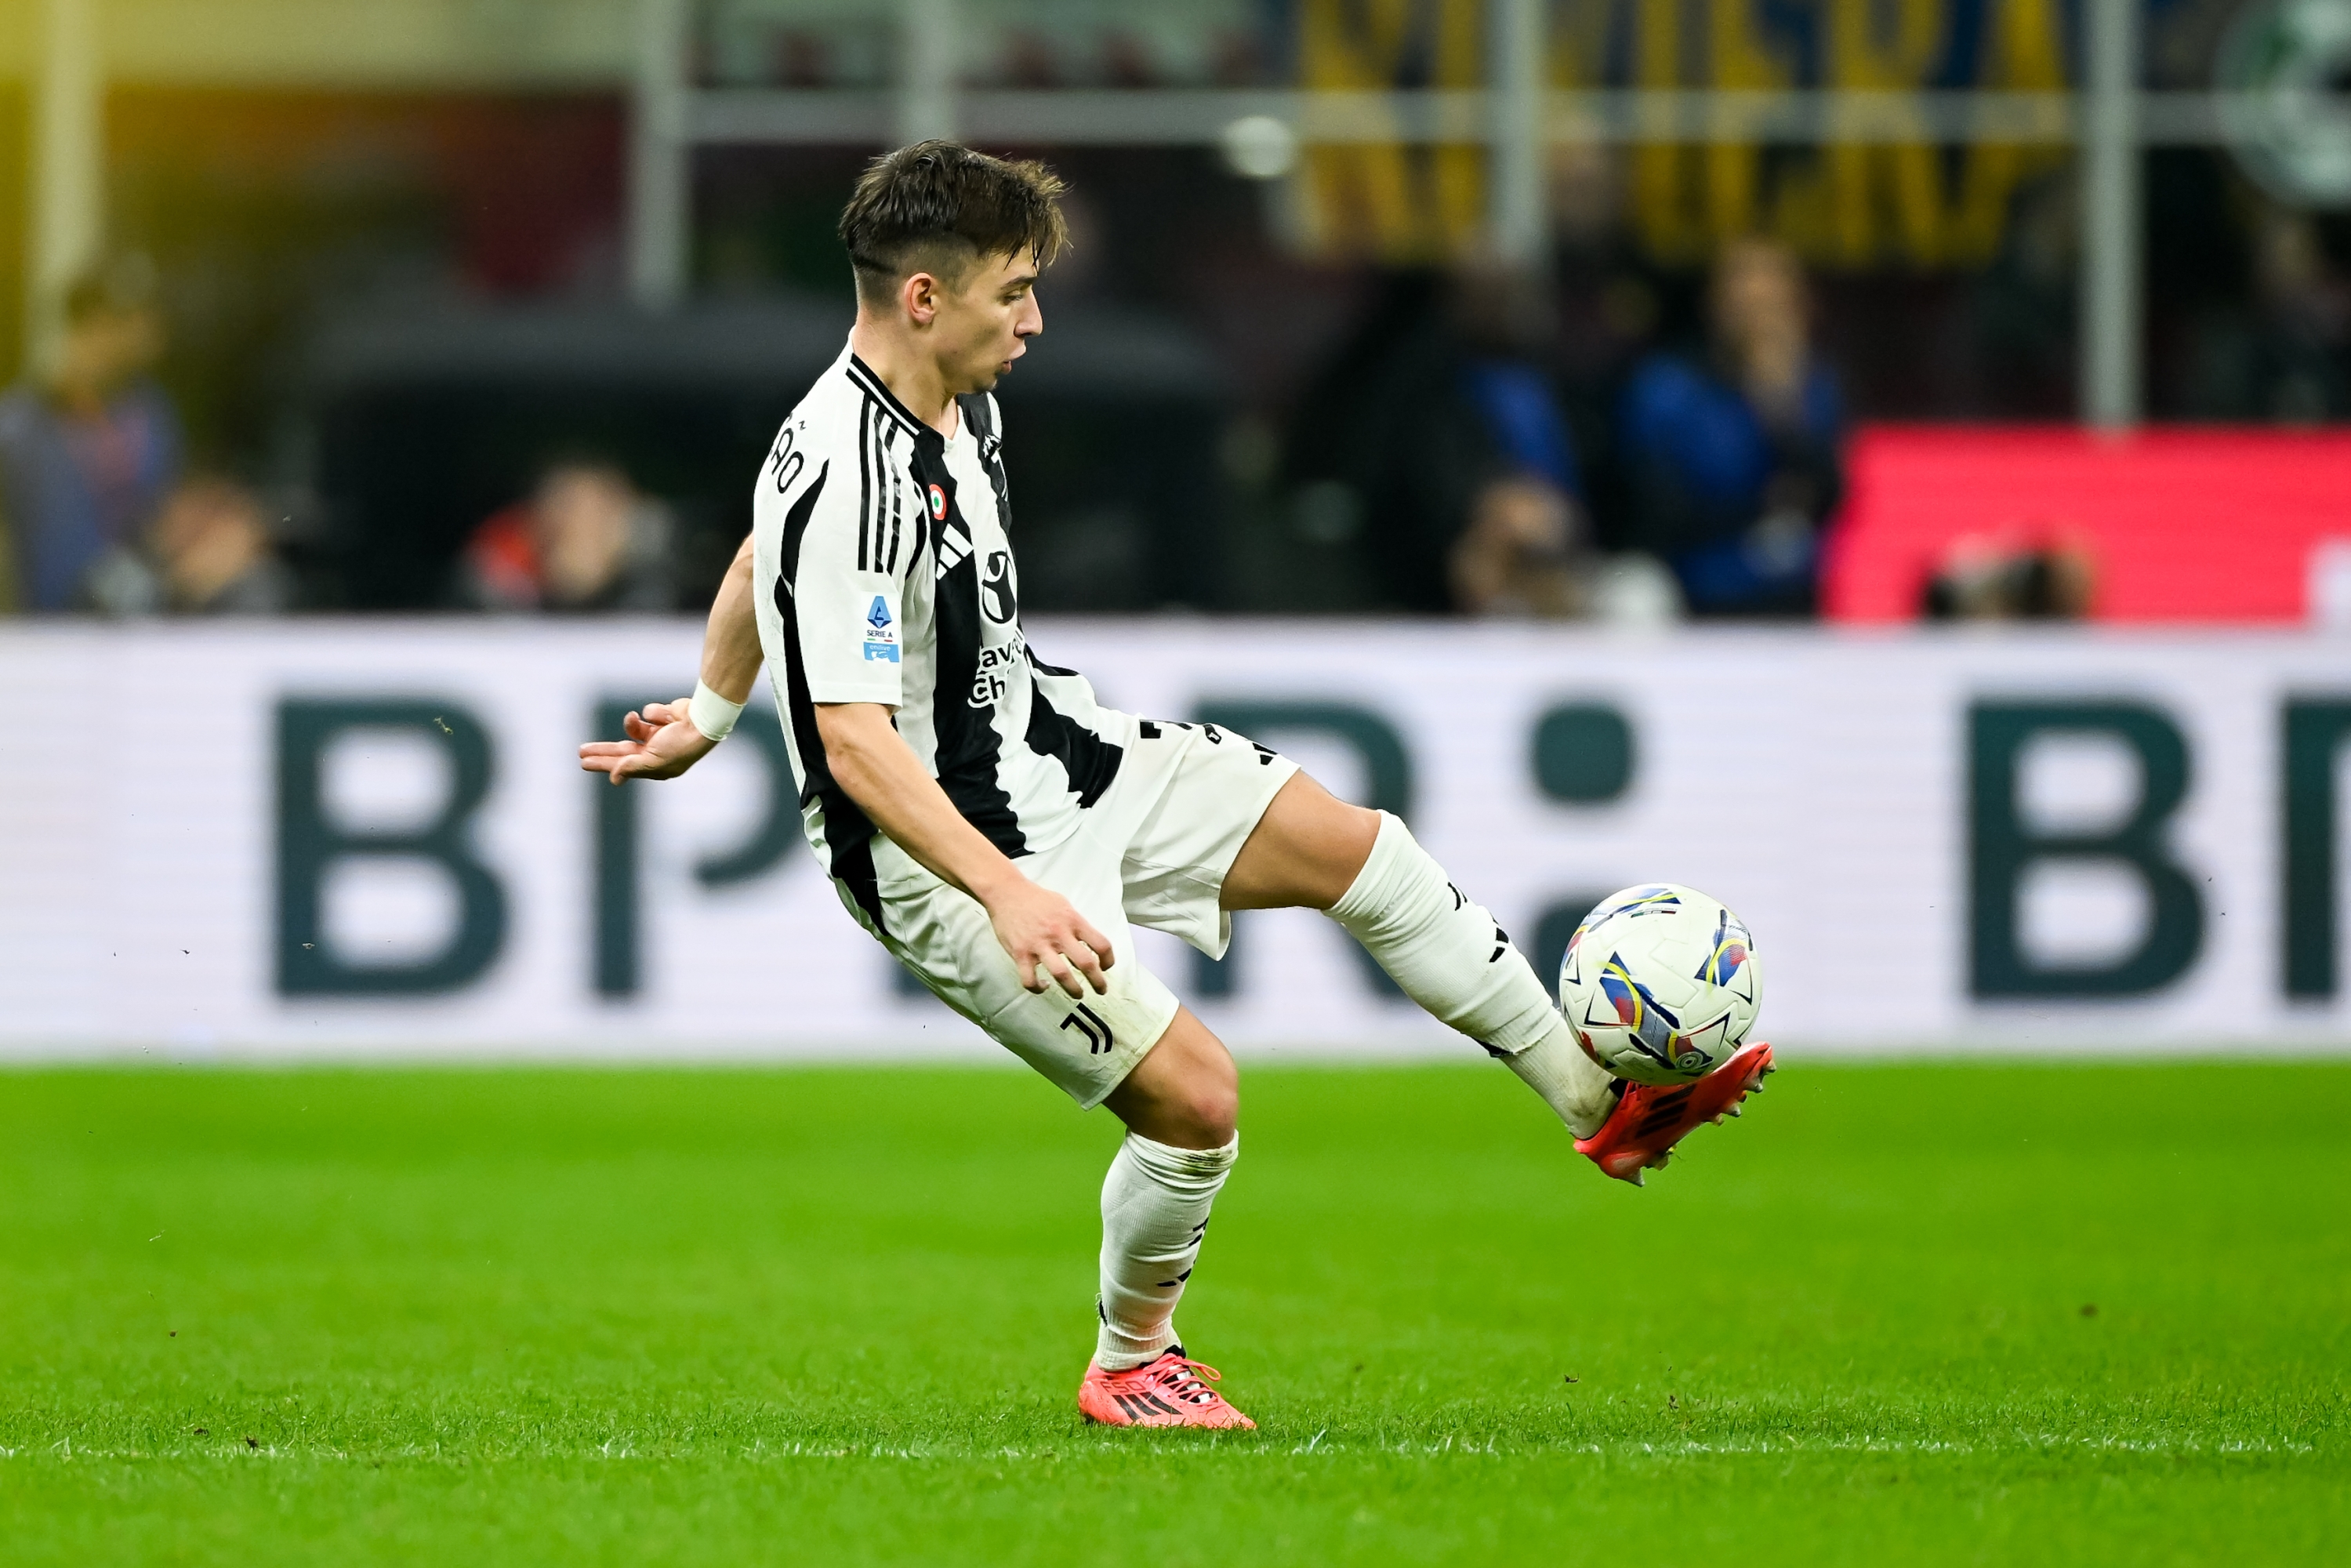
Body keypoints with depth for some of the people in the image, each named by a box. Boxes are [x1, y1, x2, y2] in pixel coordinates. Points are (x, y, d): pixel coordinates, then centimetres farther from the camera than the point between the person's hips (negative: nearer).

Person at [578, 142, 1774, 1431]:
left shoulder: (957, 407, 2)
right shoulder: (850, 486, -29)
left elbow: (760, 558, 18)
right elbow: (853, 738, -34)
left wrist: (707, 719, 31)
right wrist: (1004, 893, -41)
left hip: (1052, 749, 10)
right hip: (943, 851, -10)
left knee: (1354, 846, 8)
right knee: (1194, 1095, -12)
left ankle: (1598, 1099, 22)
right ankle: (1130, 1362, 16)